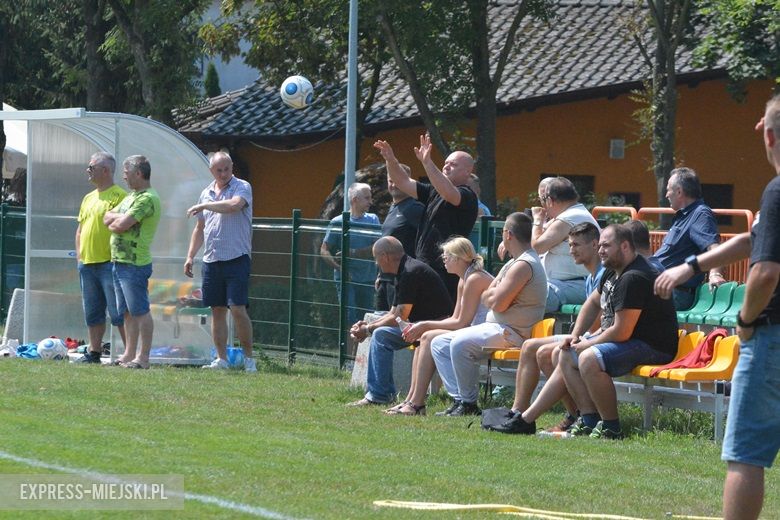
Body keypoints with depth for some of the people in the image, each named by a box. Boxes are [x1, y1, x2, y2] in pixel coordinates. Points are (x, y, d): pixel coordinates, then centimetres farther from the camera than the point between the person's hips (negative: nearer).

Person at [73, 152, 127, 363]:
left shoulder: (119, 196, -9)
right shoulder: (88, 198, 17)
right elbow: (80, 229, 24)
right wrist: (79, 255, 13)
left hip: (109, 264, -8)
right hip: (87, 264, 8)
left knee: (118, 312, -8)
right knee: (92, 312, 12)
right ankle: (94, 351, 18)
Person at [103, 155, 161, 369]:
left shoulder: (147, 198, -13)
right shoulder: (131, 196, 19)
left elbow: (122, 225, -19)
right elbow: (107, 218, 15)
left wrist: (115, 219, 1)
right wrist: (119, 219, -5)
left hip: (135, 264, -10)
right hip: (119, 262, 10)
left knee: (140, 311, -6)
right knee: (127, 312, 13)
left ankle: (143, 358, -5)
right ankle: (129, 354, 18)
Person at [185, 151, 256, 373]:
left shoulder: (242, 187, -4)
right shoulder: (207, 193, 15)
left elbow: (234, 205, -26)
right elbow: (199, 228, 23)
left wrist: (204, 206, -15)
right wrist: (190, 256, 16)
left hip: (236, 258, -6)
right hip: (211, 261, 6)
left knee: (238, 309, -10)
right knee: (217, 310, 6)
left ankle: (249, 358, -1)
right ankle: (222, 359, 10)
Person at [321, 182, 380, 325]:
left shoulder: (373, 220, 8)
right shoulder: (338, 222, 0)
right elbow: (324, 251, 0)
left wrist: (353, 253, -13)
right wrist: (339, 267, -15)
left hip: (367, 279, 3)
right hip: (346, 279, -3)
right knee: (350, 318, -11)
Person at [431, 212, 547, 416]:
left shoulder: (523, 265, -15)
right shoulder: (515, 263, 21)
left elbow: (498, 304, -20)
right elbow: (485, 297, 18)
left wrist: (493, 294, 1)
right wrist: (496, 293, -4)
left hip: (512, 333, -11)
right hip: (497, 327, 11)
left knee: (460, 343, -32)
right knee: (439, 344, 7)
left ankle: (469, 404, -21)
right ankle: (459, 399, -4)